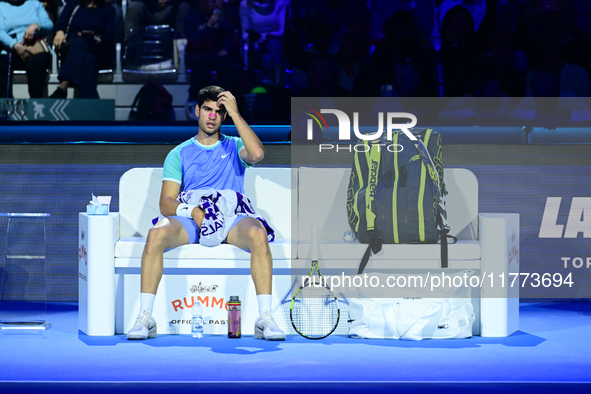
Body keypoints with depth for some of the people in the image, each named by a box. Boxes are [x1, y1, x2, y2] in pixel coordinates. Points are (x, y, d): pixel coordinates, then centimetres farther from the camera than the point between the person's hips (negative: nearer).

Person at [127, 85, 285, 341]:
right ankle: (145, 317, -31)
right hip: (188, 223, 0)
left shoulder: (234, 147, 15)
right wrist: (192, 210, -17)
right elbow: (165, 203, 5)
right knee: (156, 234, -33)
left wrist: (235, 113, -5)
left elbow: (257, 153, -11)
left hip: (231, 221, 0)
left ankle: (265, 318, -36)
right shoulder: (179, 154, 15)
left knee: (258, 233, -35)